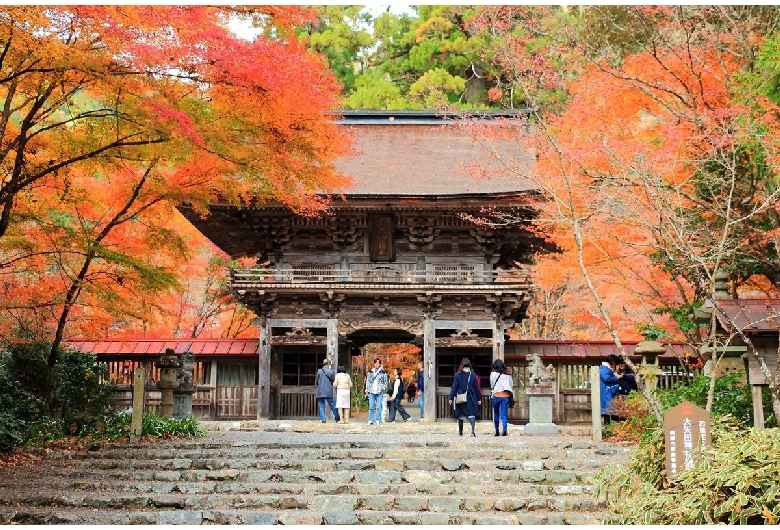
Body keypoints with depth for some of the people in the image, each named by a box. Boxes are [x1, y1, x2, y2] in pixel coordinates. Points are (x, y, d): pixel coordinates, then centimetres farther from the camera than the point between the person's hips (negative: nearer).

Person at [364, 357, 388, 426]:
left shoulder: (383, 372, 4)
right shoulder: (370, 372, 9)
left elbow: (385, 382, 11)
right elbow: (368, 382, 12)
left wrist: (383, 388, -4)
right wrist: (367, 391, 8)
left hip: (379, 392, -1)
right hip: (371, 392, 1)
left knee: (379, 407, -3)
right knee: (371, 407, -1)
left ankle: (378, 420, 2)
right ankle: (370, 420, 3)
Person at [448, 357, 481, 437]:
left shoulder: (458, 375, -4)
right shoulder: (473, 376, 0)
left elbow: (454, 387, -4)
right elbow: (476, 388, 6)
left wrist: (451, 398, 0)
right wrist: (478, 399, 14)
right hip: (471, 398, 0)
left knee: (460, 415, 12)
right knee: (471, 414, -2)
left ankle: (460, 432, 20)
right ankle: (473, 430, -23)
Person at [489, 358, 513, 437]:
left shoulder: (493, 373, -2)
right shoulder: (508, 374, 5)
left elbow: (492, 384, 3)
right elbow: (511, 385, 8)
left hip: (496, 395, -1)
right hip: (506, 396, 1)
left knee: (496, 414, 15)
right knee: (503, 414, 1)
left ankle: (497, 431, 14)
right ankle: (504, 429, -20)